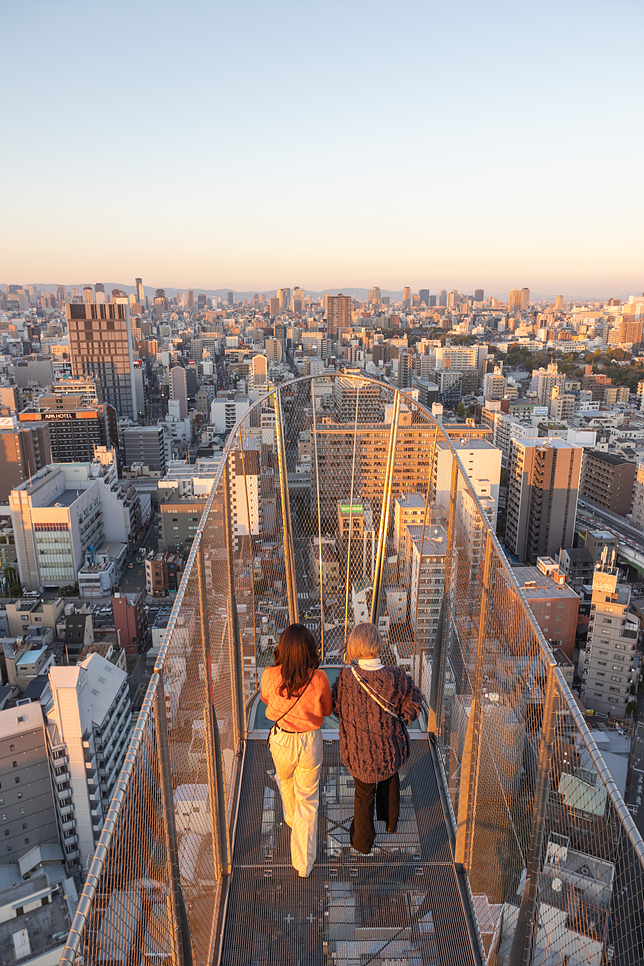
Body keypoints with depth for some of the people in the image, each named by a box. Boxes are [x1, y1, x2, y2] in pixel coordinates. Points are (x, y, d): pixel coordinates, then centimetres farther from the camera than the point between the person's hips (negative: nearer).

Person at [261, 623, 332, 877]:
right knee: (308, 801, 19)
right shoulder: (319, 679, -24)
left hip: (281, 740, 1)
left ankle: (291, 819, 62)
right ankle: (303, 863, 27)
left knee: (285, 780, 34)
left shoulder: (270, 676, -23)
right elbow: (326, 710, -4)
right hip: (310, 742, -1)